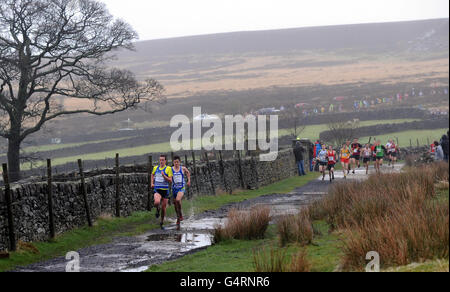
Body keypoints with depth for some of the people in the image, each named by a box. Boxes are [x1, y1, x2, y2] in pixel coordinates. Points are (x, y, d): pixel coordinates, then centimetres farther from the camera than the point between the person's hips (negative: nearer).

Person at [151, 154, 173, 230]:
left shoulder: (168, 168, -5)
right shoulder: (155, 168, 6)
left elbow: (170, 180, -9)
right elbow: (152, 175, 28)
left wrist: (164, 176, -23)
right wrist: (152, 183, 15)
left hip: (165, 190, -1)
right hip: (157, 190, 1)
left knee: (163, 208, 6)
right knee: (157, 202, -29)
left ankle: (162, 222, 27)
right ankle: (158, 210, 7)